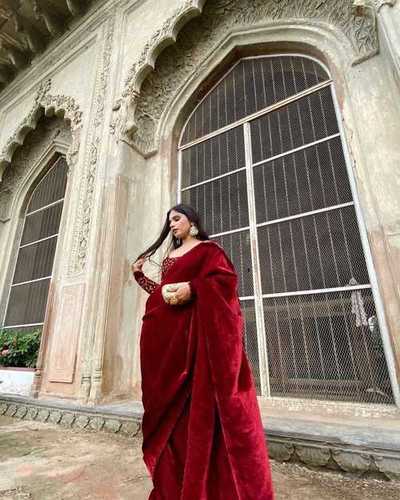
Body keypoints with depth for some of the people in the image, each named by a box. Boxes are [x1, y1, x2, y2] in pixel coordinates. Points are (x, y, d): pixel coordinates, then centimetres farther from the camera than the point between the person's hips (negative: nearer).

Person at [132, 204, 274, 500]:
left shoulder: (207, 248, 4)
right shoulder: (170, 256, 25)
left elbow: (226, 278, -10)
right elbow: (164, 289, 21)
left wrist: (191, 288, -22)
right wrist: (140, 275, 23)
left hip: (196, 328, -7)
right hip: (168, 332, 7)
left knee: (199, 398, -5)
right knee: (171, 402, 9)